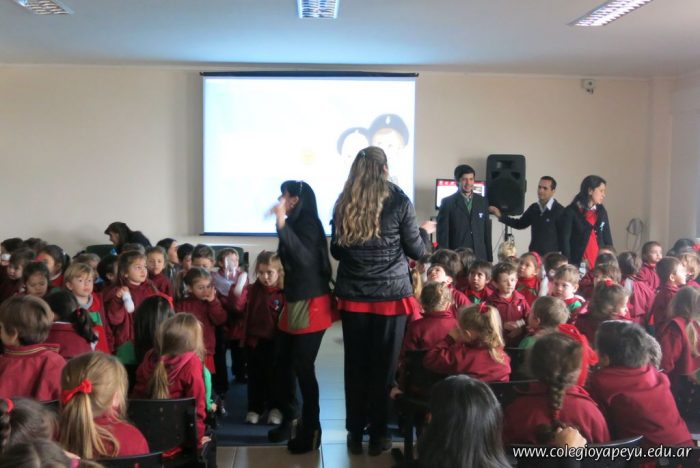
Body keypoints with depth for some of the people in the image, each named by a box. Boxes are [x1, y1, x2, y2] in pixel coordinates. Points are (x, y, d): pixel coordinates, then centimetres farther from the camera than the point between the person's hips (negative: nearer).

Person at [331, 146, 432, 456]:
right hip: (391, 294, -2)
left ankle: (355, 433, 18)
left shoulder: (343, 204, 2)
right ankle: (377, 435, 15)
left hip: (352, 295, 3)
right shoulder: (398, 201, -6)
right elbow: (416, 251, 0)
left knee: (356, 364, 10)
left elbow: (336, 250, 11)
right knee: (383, 365, 6)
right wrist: (425, 232, 19)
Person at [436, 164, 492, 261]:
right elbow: (442, 234, -2)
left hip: (479, 256, 3)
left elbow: (487, 232, 13)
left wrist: (489, 258, 9)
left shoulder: (482, 202, 10)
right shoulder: (448, 202, 0)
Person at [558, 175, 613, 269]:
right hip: (578, 264, -4)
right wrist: (568, 265, -12)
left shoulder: (601, 211, 14)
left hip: (600, 264, 4)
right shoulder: (571, 211, -2)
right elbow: (564, 240, -5)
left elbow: (607, 239, 16)